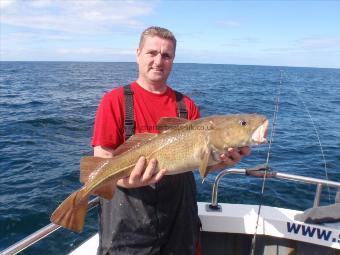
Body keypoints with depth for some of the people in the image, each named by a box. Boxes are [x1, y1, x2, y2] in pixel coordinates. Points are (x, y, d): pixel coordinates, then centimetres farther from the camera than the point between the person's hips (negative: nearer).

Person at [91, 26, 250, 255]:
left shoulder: (187, 105, 4)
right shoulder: (115, 100, -6)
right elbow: (102, 160, -10)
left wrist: (225, 159, -18)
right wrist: (126, 180, -30)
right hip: (128, 216, -3)